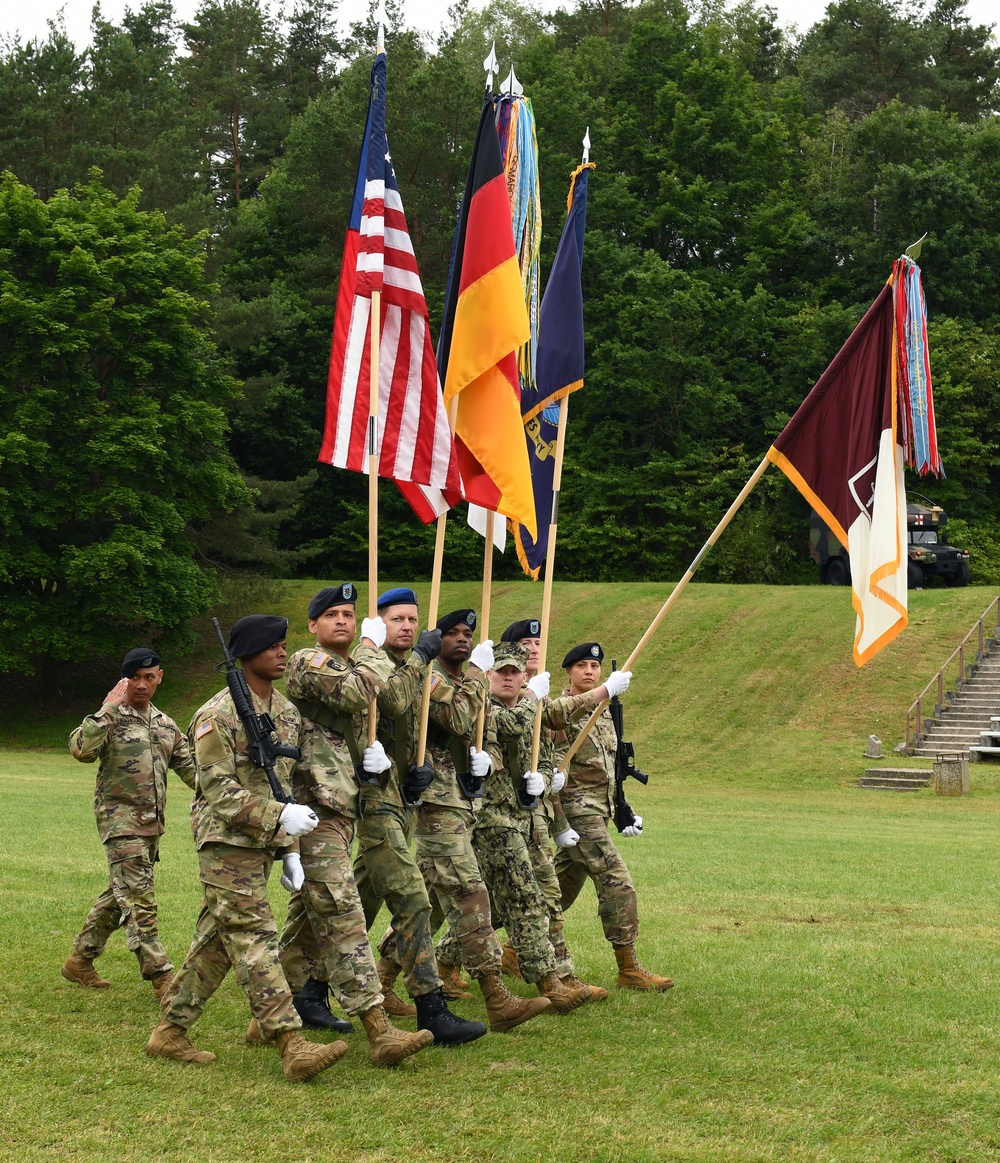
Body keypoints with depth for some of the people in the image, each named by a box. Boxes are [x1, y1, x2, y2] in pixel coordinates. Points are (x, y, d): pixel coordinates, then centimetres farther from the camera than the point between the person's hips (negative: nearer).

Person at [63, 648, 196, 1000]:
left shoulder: (165, 725, 14)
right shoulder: (110, 718, -7)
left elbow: (188, 767, 17)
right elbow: (81, 749, -25)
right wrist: (109, 708, -25)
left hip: (152, 824, 8)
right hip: (120, 821, -8)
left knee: (119, 895, 16)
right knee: (139, 900, -10)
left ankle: (80, 960, 29)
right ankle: (161, 977, -10)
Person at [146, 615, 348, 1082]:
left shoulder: (287, 712, 13)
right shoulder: (218, 715, -11)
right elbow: (218, 789, -17)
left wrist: (288, 848, 16)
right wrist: (279, 816, -25)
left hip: (263, 844, 8)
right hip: (227, 843, -8)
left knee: (216, 942, 11)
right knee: (255, 940, -12)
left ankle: (170, 1032, 21)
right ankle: (293, 1047, -18)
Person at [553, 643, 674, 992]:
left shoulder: (605, 713, 16)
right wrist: (559, 824, -18)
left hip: (598, 811, 9)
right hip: (578, 811, -9)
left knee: (563, 888, 14)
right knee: (617, 883, -13)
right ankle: (629, 969, -10)